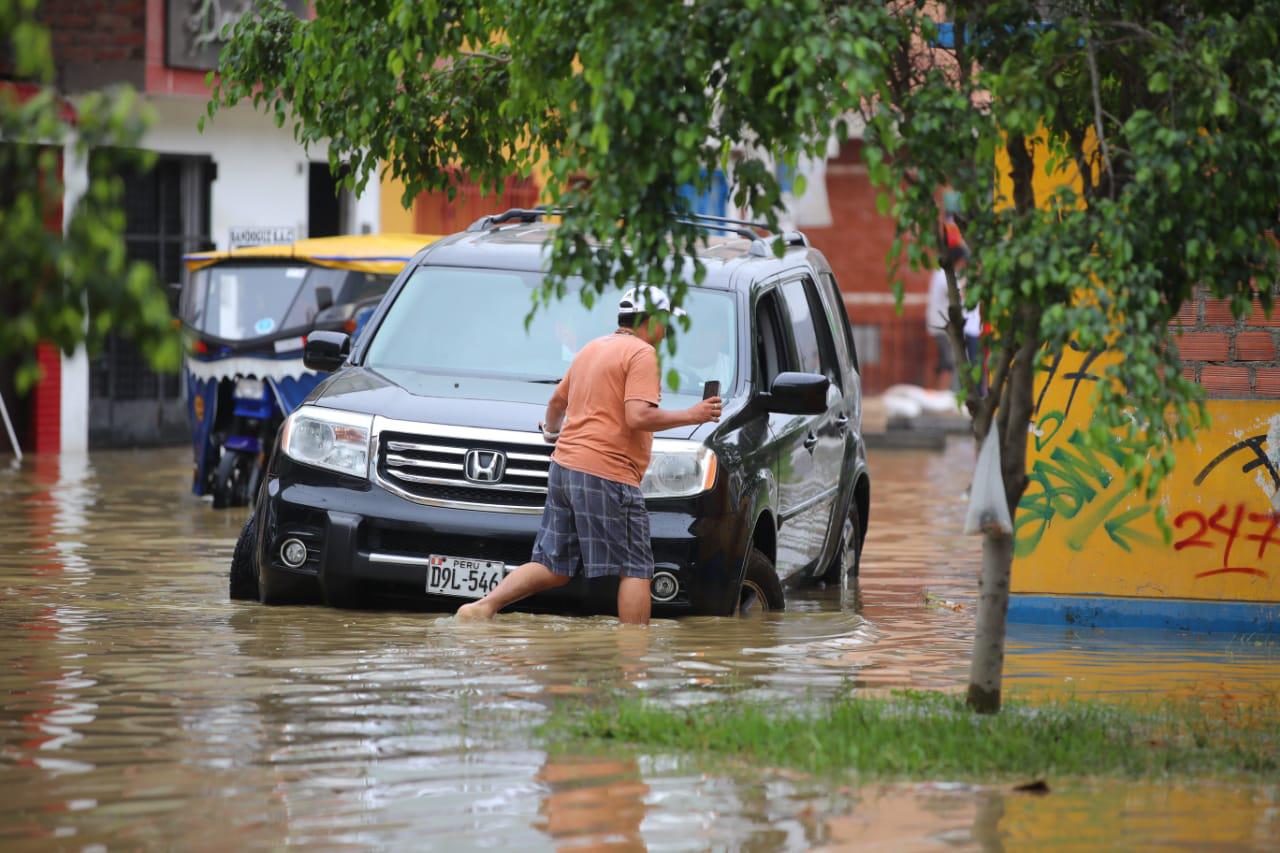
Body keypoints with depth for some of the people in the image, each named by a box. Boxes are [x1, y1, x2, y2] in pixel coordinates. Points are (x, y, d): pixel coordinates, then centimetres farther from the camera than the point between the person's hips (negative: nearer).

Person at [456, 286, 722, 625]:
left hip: (565, 467, 9)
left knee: (553, 567, 11)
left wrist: (552, 429, 52)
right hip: (607, 474, -9)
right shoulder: (642, 354, -7)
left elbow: (557, 400, 32)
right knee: (635, 569, -3)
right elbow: (638, 417, -20)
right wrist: (690, 416, -9)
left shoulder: (592, 349, 20)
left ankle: (483, 606, -2)